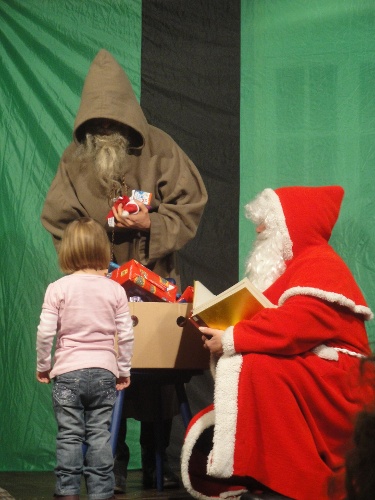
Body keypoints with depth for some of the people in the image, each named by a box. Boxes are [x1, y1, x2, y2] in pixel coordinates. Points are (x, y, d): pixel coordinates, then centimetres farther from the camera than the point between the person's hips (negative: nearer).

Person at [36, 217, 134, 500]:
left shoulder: (58, 288, -5)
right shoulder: (115, 290, 0)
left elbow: (45, 332, -8)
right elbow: (126, 335, 0)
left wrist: (43, 365, 7)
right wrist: (124, 370, 11)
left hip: (68, 371, -1)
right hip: (104, 371, 1)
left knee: (69, 434, 4)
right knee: (100, 434, 5)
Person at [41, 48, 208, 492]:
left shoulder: (158, 148, -6)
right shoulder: (75, 159, -3)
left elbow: (190, 203, -4)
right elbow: (58, 221, 2)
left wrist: (152, 224, -19)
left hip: (155, 278, 0)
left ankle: (156, 464, 11)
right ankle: (112, 466, 3)